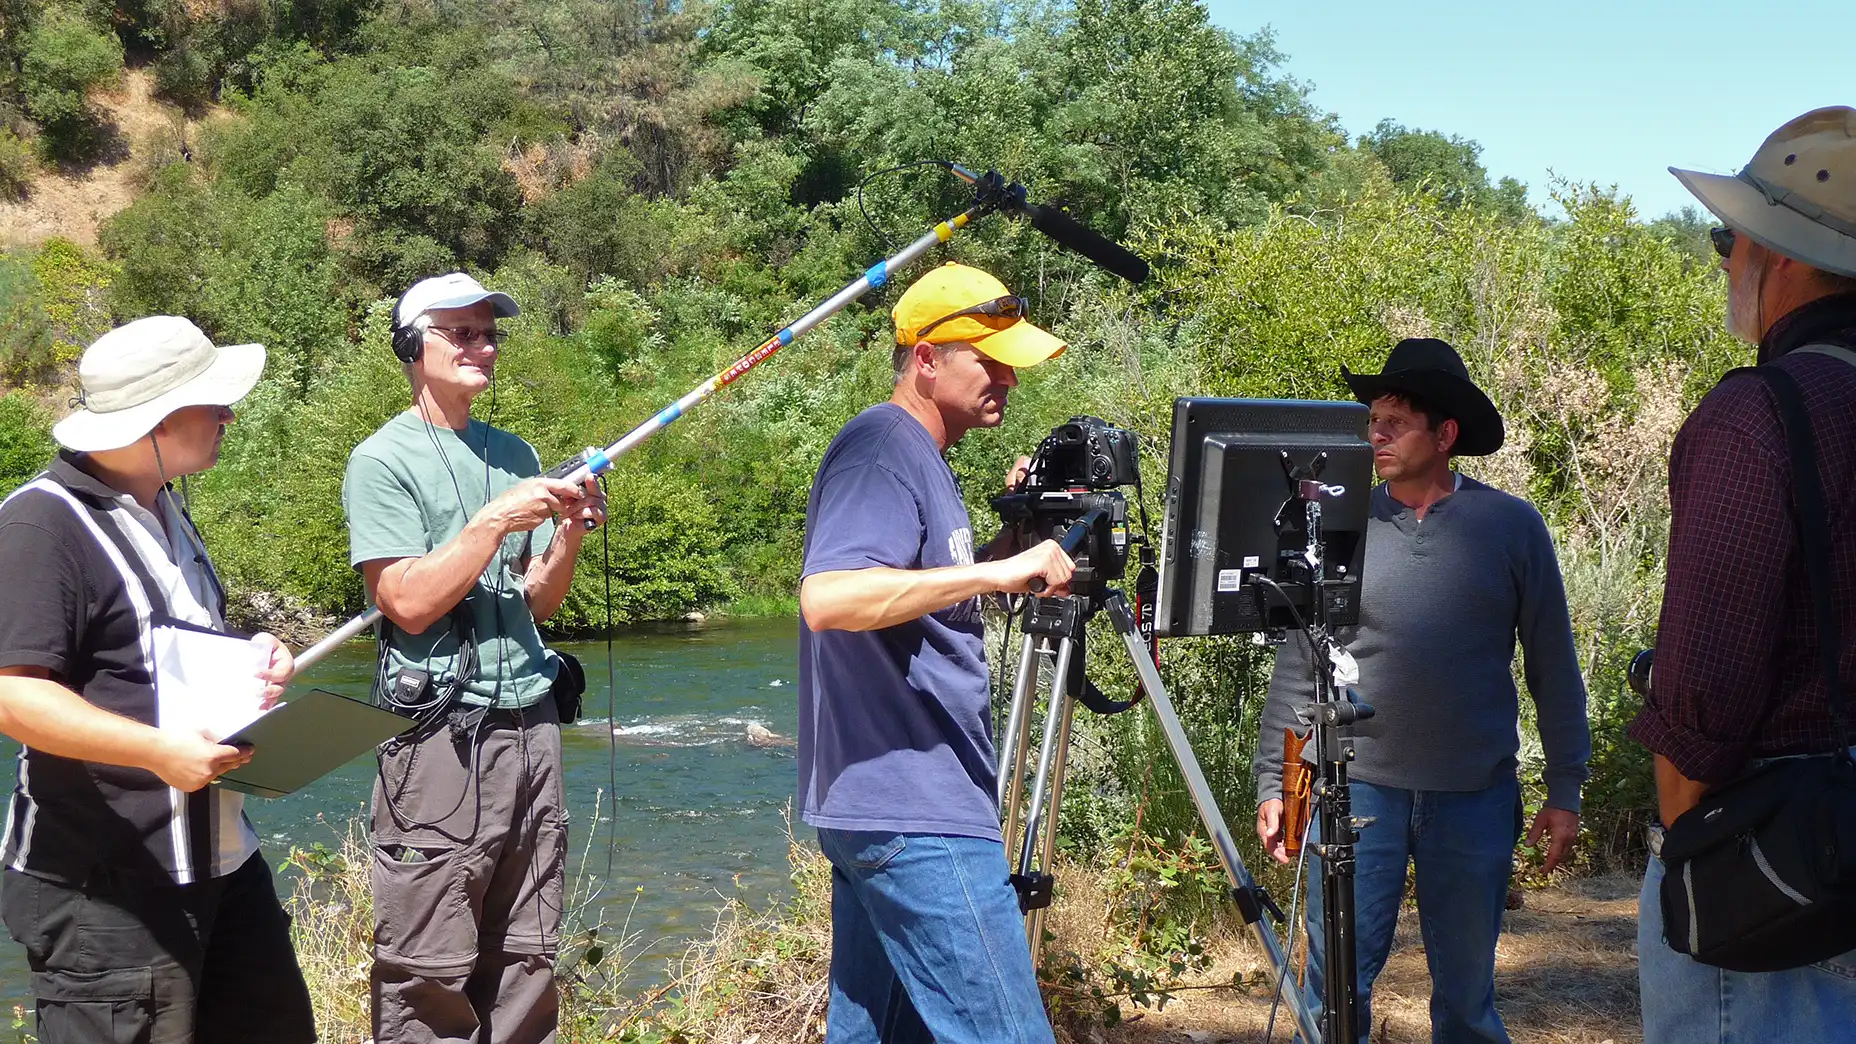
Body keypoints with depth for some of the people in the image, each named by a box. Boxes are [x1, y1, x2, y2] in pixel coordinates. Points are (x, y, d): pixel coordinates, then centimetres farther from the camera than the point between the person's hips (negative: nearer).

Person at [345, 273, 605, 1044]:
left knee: (525, 962, 8)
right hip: (441, 733, -6)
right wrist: (495, 522, -14)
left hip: (529, 722, 6)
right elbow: (408, 602, -12)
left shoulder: (515, 456, 16)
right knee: (429, 975, -6)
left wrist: (569, 536, 1)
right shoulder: (384, 460, -3)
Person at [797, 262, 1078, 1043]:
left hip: (881, 804, 11)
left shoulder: (915, 455, 17)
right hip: (917, 816, -11)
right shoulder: (882, 450, -13)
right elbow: (826, 597, -28)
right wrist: (995, 572, -30)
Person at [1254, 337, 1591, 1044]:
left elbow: (1553, 668, 5)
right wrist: (1273, 784, 3)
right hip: (1357, 789, 0)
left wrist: (1565, 792, 3)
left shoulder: (1512, 527, 1)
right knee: (1337, 983, 0)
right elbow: (1298, 666, 6)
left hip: (1475, 798, 0)